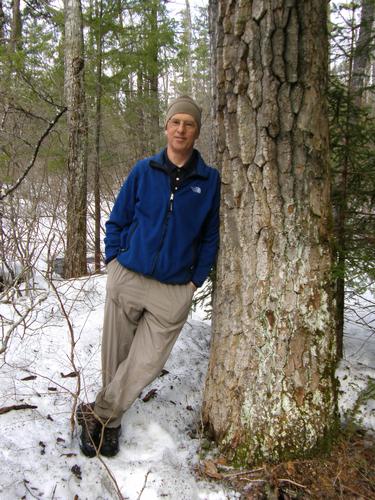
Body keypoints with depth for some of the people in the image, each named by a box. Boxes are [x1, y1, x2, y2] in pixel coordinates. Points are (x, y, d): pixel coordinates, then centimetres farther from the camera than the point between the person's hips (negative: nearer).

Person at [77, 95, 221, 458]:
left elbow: (211, 235, 7)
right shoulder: (144, 171, 3)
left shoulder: (209, 180, 2)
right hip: (127, 278, 1)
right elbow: (117, 220, 10)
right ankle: (109, 423, 29)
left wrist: (196, 279, 1)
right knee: (115, 354, 9)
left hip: (174, 291, 0)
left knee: (147, 361, -2)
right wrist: (115, 259, 0)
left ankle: (99, 415, 17)